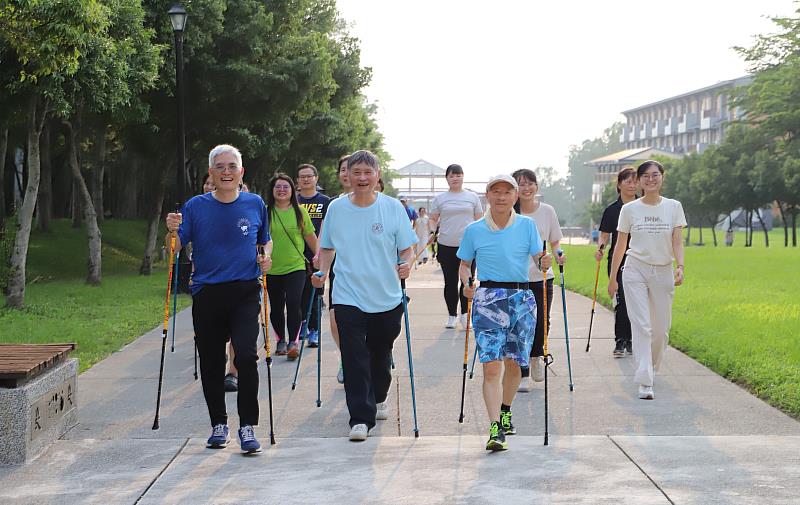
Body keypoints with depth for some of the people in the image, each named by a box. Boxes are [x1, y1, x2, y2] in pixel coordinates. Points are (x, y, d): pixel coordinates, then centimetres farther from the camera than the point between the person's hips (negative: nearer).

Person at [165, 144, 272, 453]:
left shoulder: (255, 204, 7)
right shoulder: (196, 206, 4)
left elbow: (266, 240, 21)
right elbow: (177, 248, 0)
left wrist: (266, 256, 0)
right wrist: (173, 232, -20)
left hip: (245, 292, -1)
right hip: (206, 294, 1)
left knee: (246, 356, -17)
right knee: (211, 364, 8)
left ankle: (247, 427, -10)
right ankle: (218, 425, 25)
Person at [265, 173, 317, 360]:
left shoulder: (300, 212, 1)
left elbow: (310, 237, 9)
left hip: (295, 267, -1)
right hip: (272, 269, 1)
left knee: (293, 303, -14)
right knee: (276, 307, 10)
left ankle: (293, 342, -6)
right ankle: (281, 340, 28)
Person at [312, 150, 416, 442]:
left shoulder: (392, 207, -1)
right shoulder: (336, 208, 3)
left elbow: (407, 248, 1)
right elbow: (327, 247, 14)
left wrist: (406, 264, -20)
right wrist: (322, 272, -3)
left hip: (387, 297, 0)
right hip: (348, 296, 0)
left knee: (381, 354, 16)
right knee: (354, 359, -10)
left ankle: (378, 399, 42)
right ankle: (361, 418, -8)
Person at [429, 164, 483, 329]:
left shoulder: (472, 197, 8)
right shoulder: (440, 199, 8)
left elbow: (479, 220, 11)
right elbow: (433, 219, 13)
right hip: (446, 246, 1)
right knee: (450, 282, 7)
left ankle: (465, 314, 10)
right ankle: (452, 316, 16)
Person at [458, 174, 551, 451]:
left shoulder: (527, 225, 5)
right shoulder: (474, 230, 4)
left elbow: (537, 258, 0)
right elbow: (464, 264, 11)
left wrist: (545, 261, -23)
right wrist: (466, 283, -8)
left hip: (522, 298, 2)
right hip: (488, 298, -2)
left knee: (513, 363, 11)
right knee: (492, 366, -12)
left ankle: (505, 412, 36)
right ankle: (495, 429, -16)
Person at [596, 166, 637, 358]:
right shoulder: (612, 210, 4)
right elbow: (604, 235, 4)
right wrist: (600, 248, -16)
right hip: (618, 261, -1)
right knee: (622, 301, -8)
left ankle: (631, 341, 13)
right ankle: (620, 342, -5)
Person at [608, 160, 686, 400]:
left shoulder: (674, 207, 4)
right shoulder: (629, 209, 2)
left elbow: (677, 242, 0)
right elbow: (620, 245, 7)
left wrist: (680, 267, -17)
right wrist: (612, 278, 7)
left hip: (663, 272, 2)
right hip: (635, 270, -2)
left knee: (661, 329, 5)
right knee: (641, 326, -11)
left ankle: (651, 369, 32)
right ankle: (645, 383, -15)